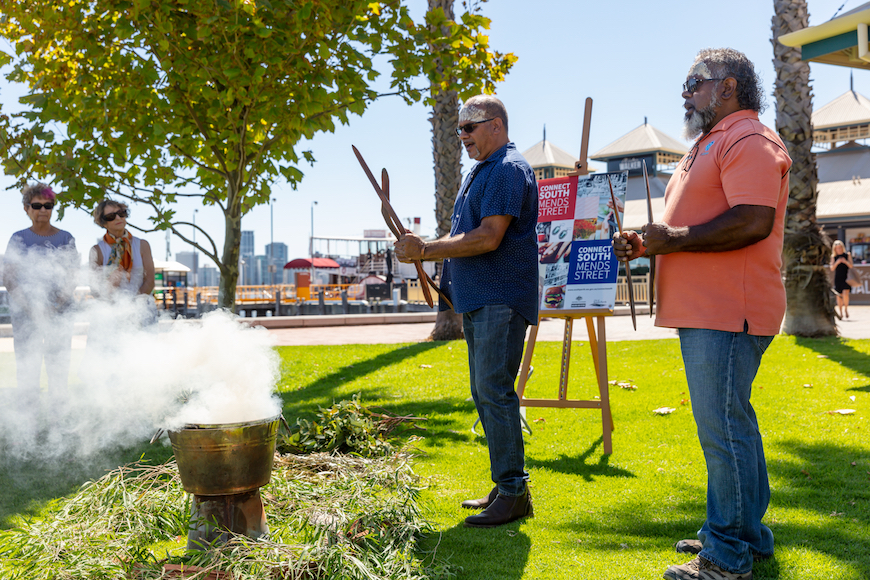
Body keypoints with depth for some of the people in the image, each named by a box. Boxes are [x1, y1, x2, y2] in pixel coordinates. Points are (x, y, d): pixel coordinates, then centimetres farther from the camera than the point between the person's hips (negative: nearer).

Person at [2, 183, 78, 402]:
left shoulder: (65, 238, 9)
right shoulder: (19, 239, 8)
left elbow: (71, 278, 4)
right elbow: (9, 278, 3)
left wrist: (56, 306, -11)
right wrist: (30, 308, -10)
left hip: (58, 310, 0)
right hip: (25, 312, 0)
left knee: (59, 363, -2)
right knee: (27, 364, -5)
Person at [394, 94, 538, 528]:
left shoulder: (508, 170, -12)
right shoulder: (481, 171, 21)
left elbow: (488, 238, -21)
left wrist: (425, 249, -18)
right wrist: (425, 252, 13)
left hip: (501, 301, -10)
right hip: (479, 300, 10)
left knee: (494, 392, -11)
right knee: (485, 393, 12)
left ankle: (514, 492, -4)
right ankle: (505, 487, 20)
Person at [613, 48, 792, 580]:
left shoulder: (749, 140, -10)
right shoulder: (710, 144, 24)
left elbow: (754, 221, -24)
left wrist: (674, 238, -17)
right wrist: (646, 244, 10)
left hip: (728, 315, -11)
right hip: (704, 312, 11)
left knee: (723, 427, -7)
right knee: (728, 423, 16)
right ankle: (745, 534, 27)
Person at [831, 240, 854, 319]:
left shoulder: (847, 255, 5)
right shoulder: (833, 257, 7)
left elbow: (852, 266, 2)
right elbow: (832, 269, 1)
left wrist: (845, 262, -15)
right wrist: (837, 263, -15)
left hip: (846, 278, -2)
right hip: (837, 279, 2)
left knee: (845, 294, -19)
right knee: (838, 296, 2)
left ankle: (846, 308, 2)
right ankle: (841, 313, 13)